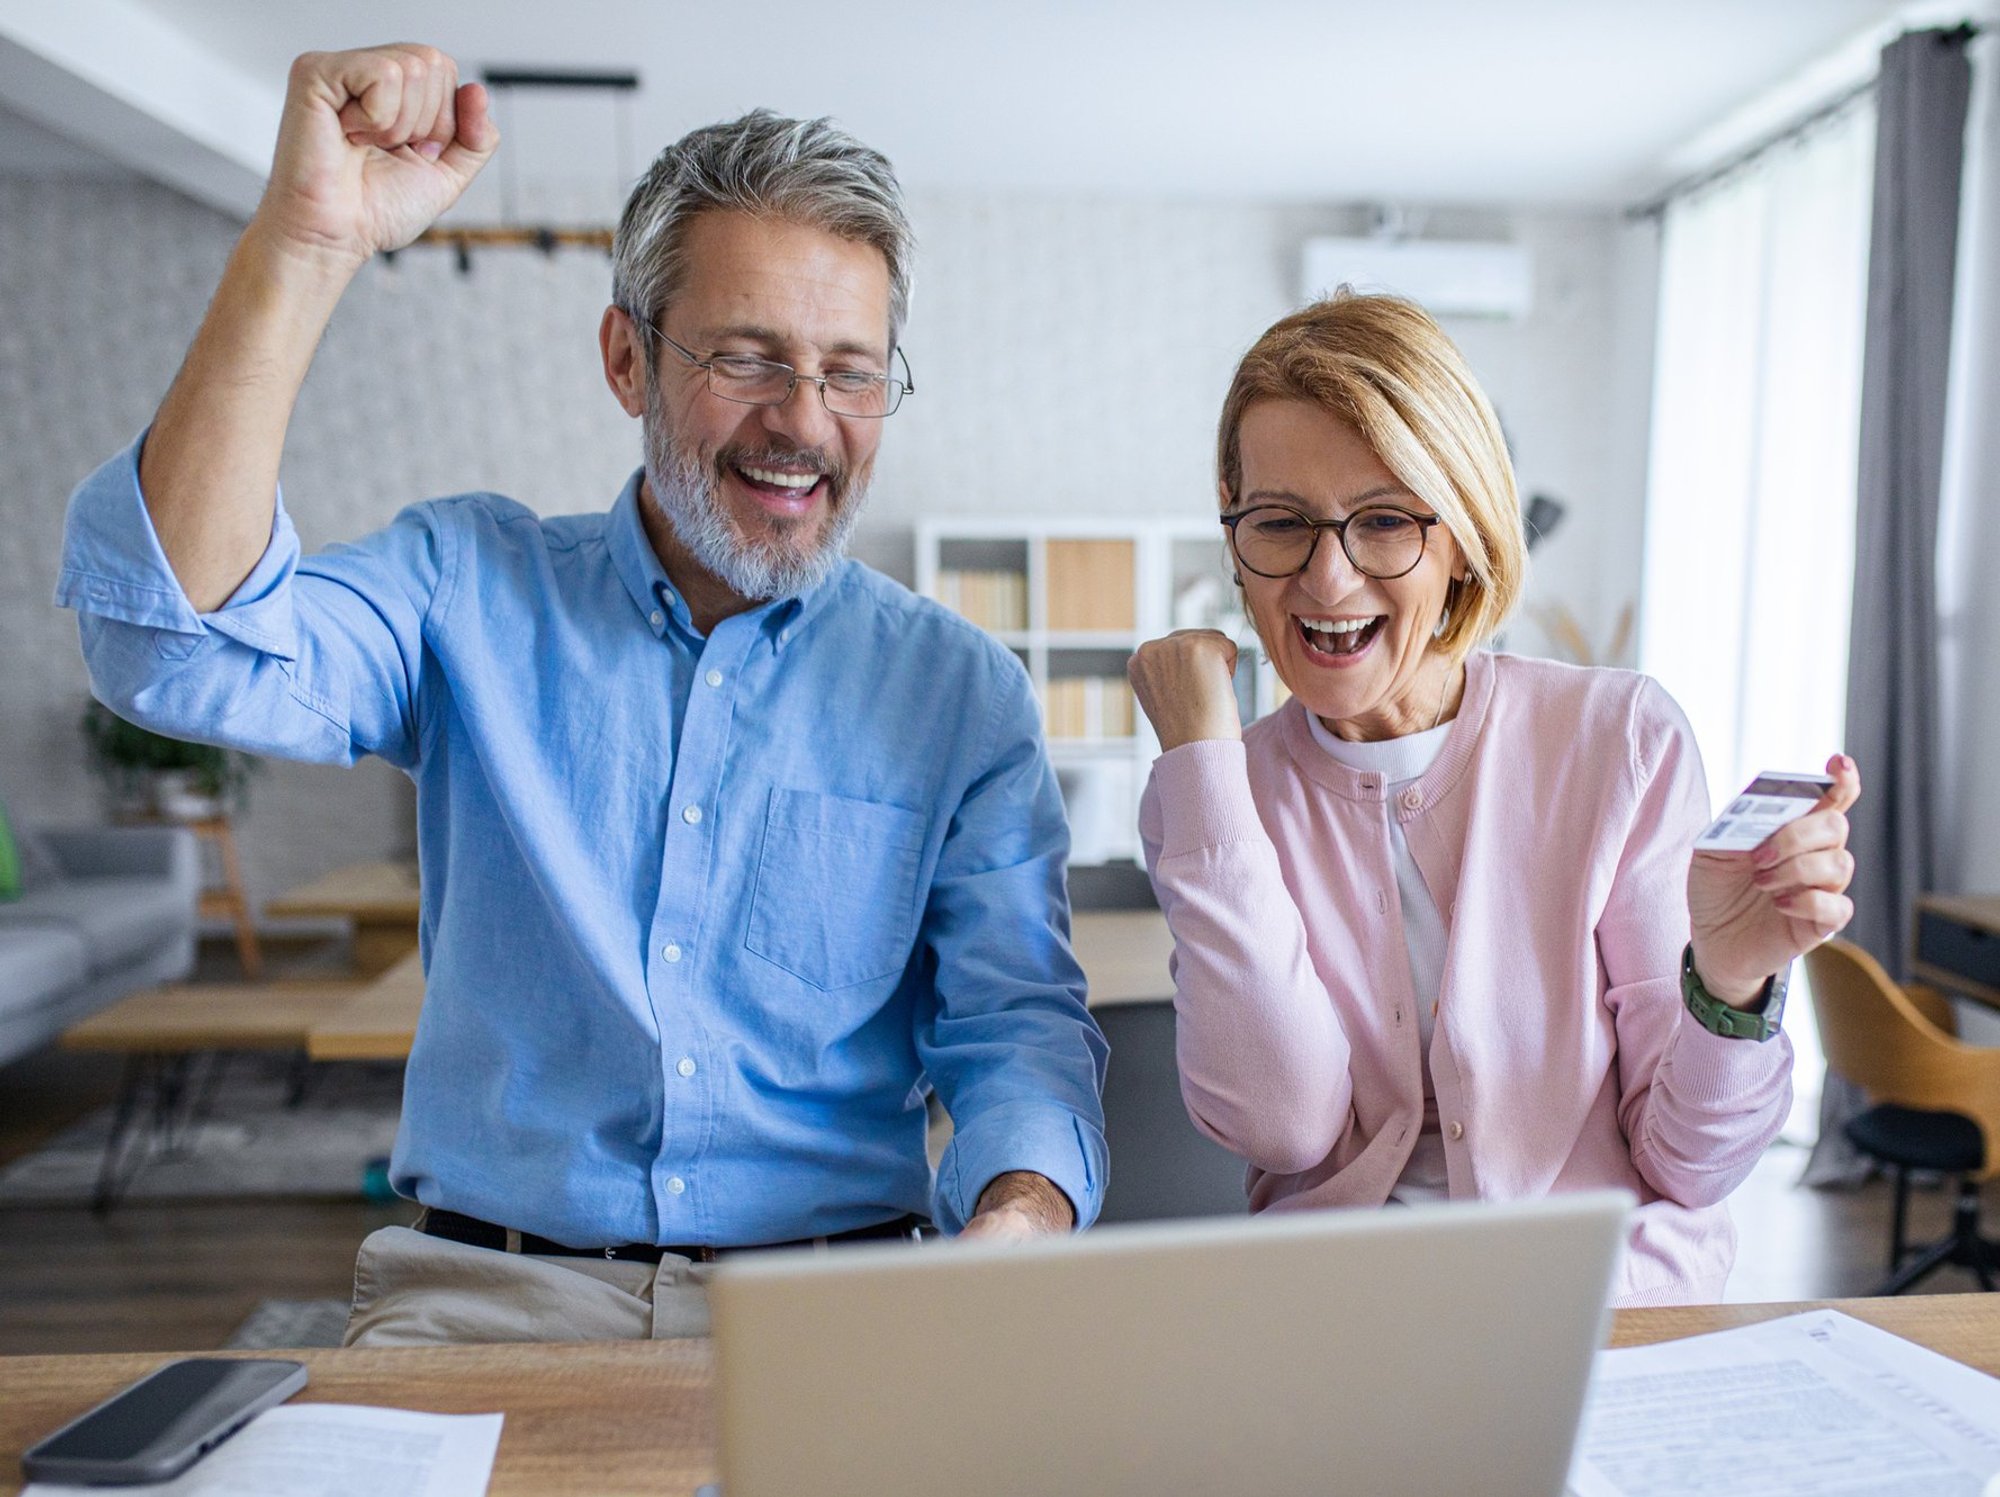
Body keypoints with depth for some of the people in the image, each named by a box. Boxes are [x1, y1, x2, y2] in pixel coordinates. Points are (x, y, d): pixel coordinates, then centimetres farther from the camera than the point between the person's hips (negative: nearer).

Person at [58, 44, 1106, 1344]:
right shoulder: (470, 590, 3)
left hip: (830, 1303, 1)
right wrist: (307, 245, -22)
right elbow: (186, 645, -15)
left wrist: (1020, 1215, -24)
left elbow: (1015, 1020, -1)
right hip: (488, 1287, 0)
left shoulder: (962, 690, 3)